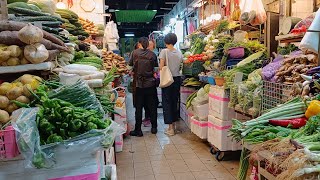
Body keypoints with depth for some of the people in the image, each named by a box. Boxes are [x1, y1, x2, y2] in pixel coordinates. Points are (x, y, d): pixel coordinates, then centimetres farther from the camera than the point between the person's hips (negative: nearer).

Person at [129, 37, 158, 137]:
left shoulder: (135, 53, -5)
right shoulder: (152, 54, -4)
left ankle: (138, 130, 10)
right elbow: (156, 66, 4)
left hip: (139, 84, -1)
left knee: (139, 107, 6)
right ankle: (154, 127, 21)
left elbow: (130, 64, 5)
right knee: (152, 106, 12)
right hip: (151, 83, 1)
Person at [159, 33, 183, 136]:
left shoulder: (164, 51, -9)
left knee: (167, 102, 3)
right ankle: (173, 124, 24)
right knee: (175, 101, 14)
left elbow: (161, 67, -12)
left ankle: (170, 128, 2)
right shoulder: (179, 53, 5)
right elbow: (180, 66, 3)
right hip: (177, 78, 5)